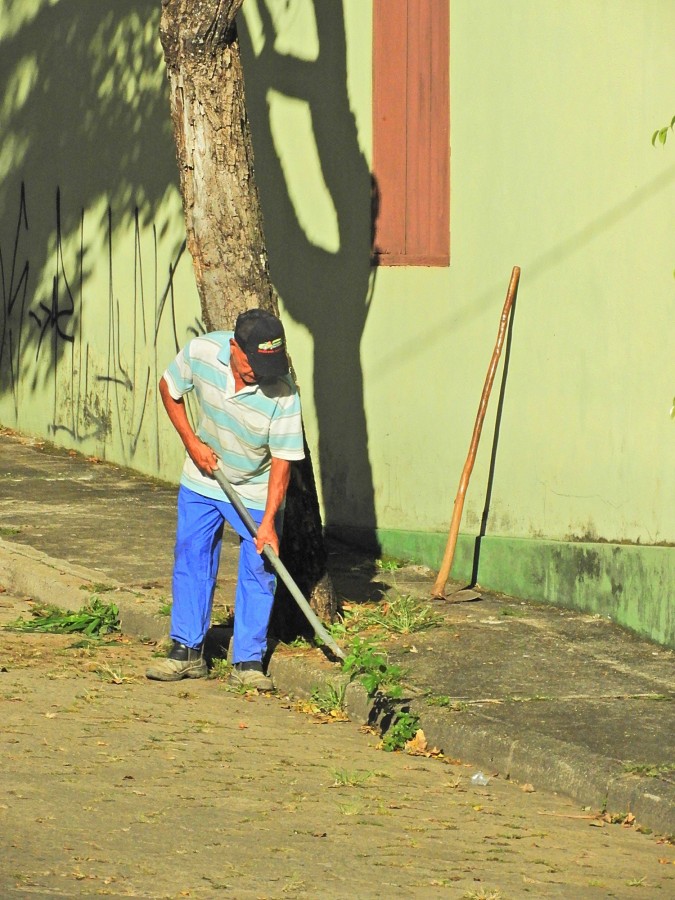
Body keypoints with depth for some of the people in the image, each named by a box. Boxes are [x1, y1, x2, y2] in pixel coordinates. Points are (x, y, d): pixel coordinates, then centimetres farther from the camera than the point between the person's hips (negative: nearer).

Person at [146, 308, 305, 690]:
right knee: (191, 559, 5)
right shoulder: (201, 352, -23)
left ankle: (248, 661, 5)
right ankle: (187, 652, 15)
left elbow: (282, 459, -25)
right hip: (203, 479, 3)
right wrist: (192, 442, -10)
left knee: (258, 570, -3)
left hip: (257, 490, -3)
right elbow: (169, 389, -2)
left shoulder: (283, 393, -31)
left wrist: (268, 522, -27)